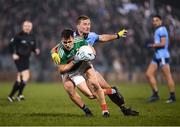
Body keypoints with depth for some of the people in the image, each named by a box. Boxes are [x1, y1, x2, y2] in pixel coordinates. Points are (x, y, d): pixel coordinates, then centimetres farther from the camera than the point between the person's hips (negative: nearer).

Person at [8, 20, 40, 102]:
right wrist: (13, 54, -16)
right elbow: (11, 44, -5)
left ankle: (11, 95, 21)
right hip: (19, 58, -7)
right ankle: (20, 94, -15)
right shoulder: (19, 36, -9)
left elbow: (33, 47, 18)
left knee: (19, 79, 11)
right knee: (26, 75, -20)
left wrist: (36, 51, -4)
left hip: (26, 59, 7)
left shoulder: (32, 37, 9)